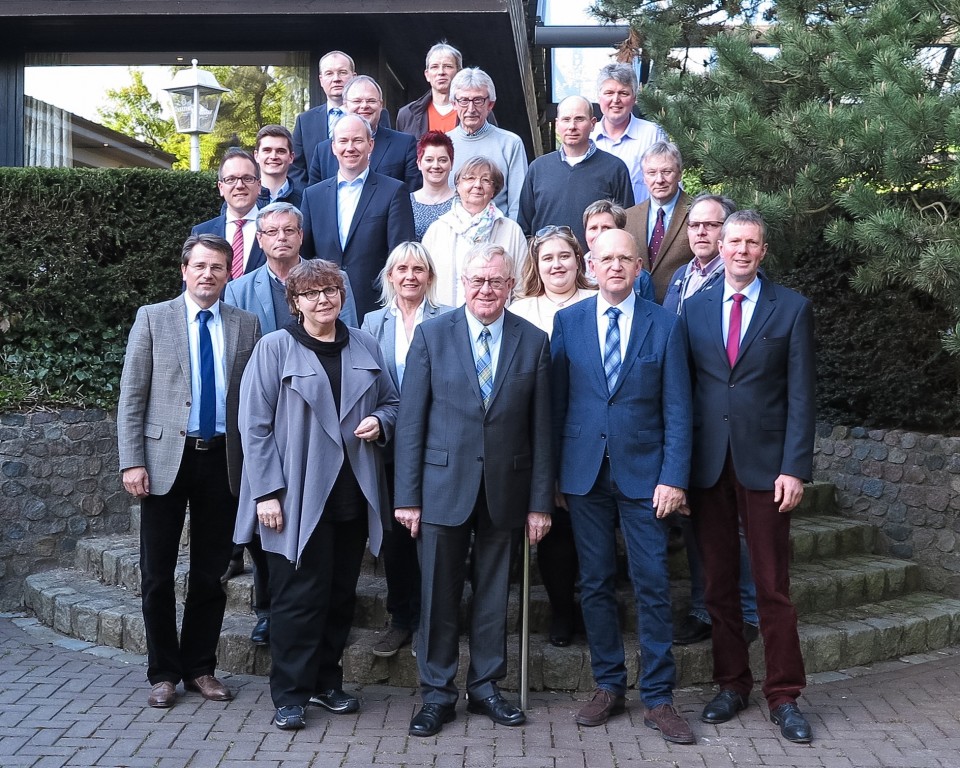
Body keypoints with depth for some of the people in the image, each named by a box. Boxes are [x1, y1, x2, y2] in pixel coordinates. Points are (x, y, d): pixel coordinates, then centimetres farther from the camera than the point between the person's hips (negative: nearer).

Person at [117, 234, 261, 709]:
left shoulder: (246, 325, 7)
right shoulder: (152, 318, 3)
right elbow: (131, 397, 0)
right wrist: (132, 461, -8)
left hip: (223, 460, 1)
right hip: (166, 458, -1)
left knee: (211, 573, 9)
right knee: (157, 574, 6)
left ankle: (200, 668, 24)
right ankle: (163, 673, 20)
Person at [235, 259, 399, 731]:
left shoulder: (364, 346, 10)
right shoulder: (275, 348, -4)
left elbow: (390, 401, 20)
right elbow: (254, 425, -7)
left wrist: (379, 422, -4)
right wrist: (267, 493, -13)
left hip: (352, 495, 5)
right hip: (299, 495, -5)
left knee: (341, 594, 12)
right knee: (300, 595, -1)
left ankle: (326, 681, 27)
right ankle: (291, 695, 12)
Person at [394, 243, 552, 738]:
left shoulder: (533, 342, 2)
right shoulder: (432, 335, -1)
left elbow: (540, 429, 2)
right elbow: (411, 420, -2)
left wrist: (540, 502, 0)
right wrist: (407, 495, -5)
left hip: (505, 490, 1)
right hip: (443, 487, -1)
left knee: (494, 596, 12)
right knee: (439, 597, 6)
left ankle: (485, 688, 27)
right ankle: (437, 694, 21)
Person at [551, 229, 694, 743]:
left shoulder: (664, 325, 1)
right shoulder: (567, 322, 4)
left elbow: (677, 409, -1)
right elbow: (557, 402, 5)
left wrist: (673, 477, -9)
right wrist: (554, 472, 2)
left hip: (643, 470, -1)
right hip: (584, 471, 2)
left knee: (652, 585, 0)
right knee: (594, 583, 9)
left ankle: (658, 697, 11)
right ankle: (608, 687, 22)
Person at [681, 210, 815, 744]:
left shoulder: (792, 309, 2)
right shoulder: (695, 308, 9)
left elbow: (802, 394, -2)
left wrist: (795, 467, -10)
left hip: (765, 462, -2)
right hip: (708, 464, 3)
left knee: (773, 585, 2)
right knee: (720, 581, 10)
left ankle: (784, 695, 13)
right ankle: (732, 684, 23)